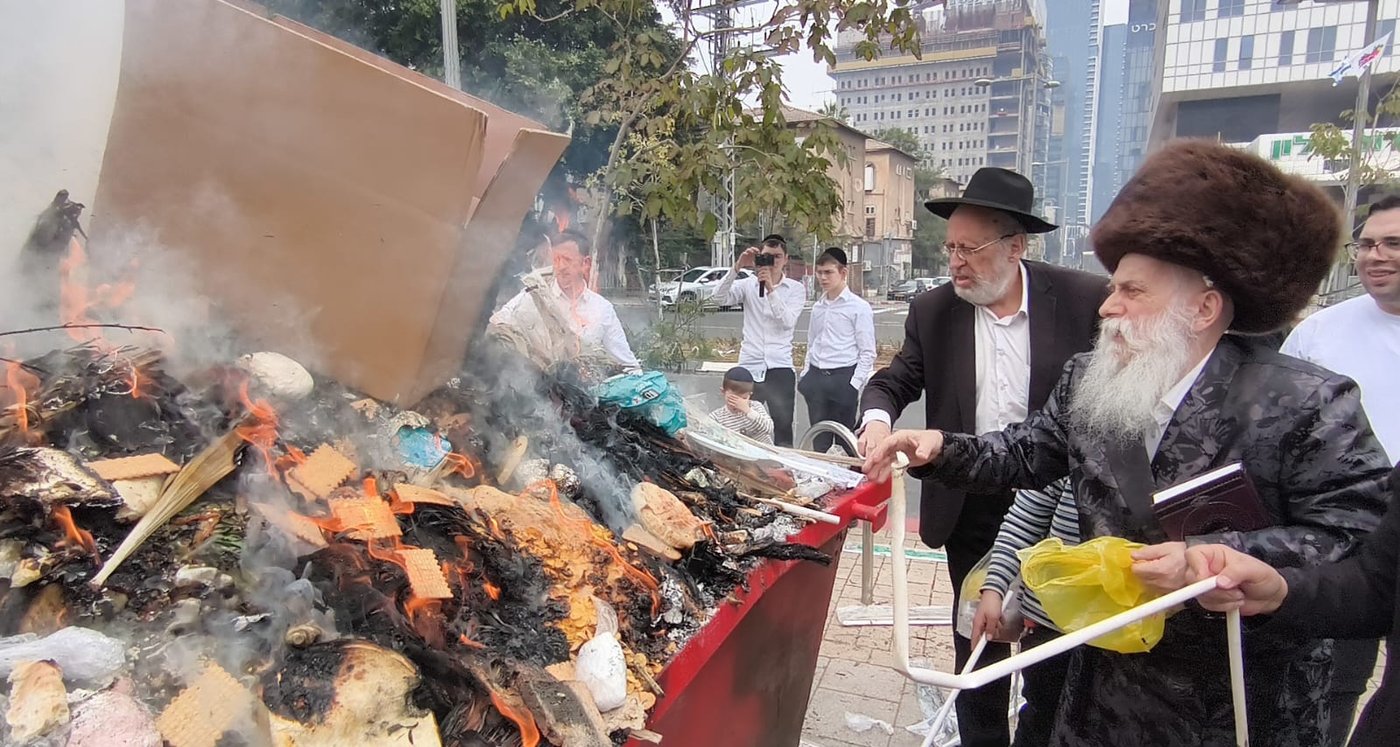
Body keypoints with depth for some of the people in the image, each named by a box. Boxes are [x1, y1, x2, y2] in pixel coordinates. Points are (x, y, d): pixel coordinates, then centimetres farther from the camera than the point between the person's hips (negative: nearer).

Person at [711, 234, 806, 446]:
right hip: (749, 367, 1)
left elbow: (788, 321, -12)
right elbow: (719, 299, -11)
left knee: (783, 429, 4)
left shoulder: (796, 289, 4)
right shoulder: (747, 285, 5)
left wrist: (771, 288, -20)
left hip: (780, 368, 0)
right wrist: (737, 266, -18)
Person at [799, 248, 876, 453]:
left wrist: (854, 385, -13)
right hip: (816, 377, 6)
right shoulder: (818, 307, 12)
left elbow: (867, 353, -7)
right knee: (819, 440, 10)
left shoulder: (859, 307, -6)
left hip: (843, 378, -5)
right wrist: (805, 376, 11)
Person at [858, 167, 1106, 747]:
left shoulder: (1083, 299, -10)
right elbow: (894, 380, 4)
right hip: (971, 509, 2)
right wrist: (878, 416, -19)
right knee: (978, 642, 15)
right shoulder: (933, 311, -3)